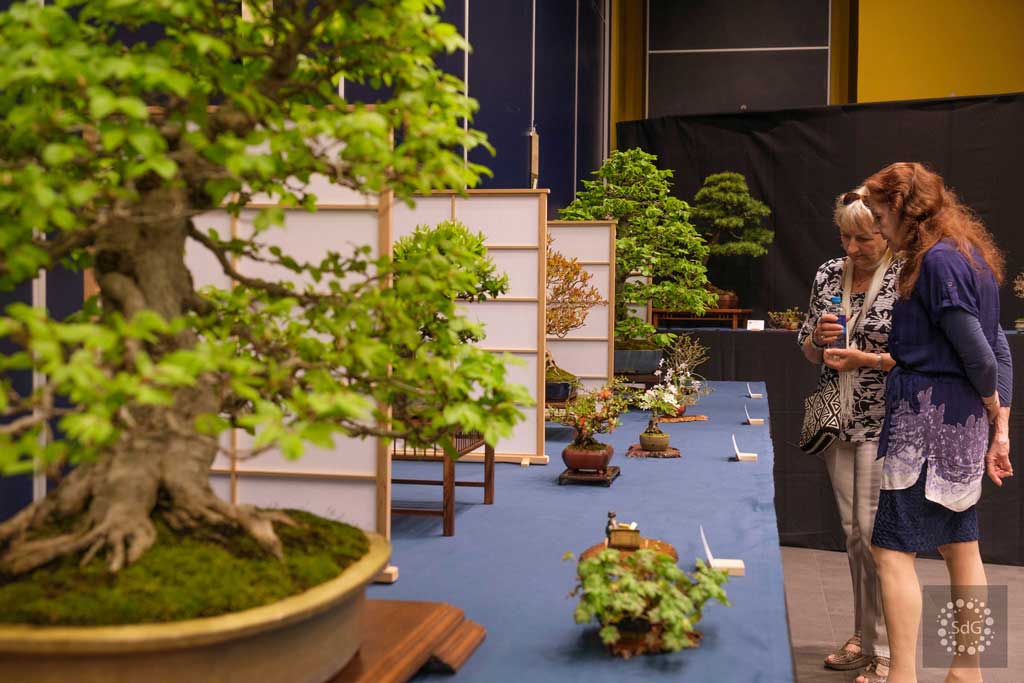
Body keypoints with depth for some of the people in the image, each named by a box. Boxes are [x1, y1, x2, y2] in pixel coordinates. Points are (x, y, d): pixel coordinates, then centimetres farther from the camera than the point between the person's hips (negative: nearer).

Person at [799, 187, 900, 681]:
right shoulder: (828, 275, 7)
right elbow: (807, 350, 15)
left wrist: (867, 359, -22)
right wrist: (818, 337, -7)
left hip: (884, 422, -6)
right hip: (838, 418, 6)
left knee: (875, 531, -6)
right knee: (852, 530, 13)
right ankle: (864, 637, 26)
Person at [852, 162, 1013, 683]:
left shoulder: (937, 260, -16)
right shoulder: (970, 254, 13)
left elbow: (979, 355, -17)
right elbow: (996, 351, 12)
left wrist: (993, 414, 2)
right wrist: (1000, 430, 12)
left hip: (929, 416, -10)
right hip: (962, 422, 10)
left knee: (892, 549, -5)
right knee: (960, 547, 15)